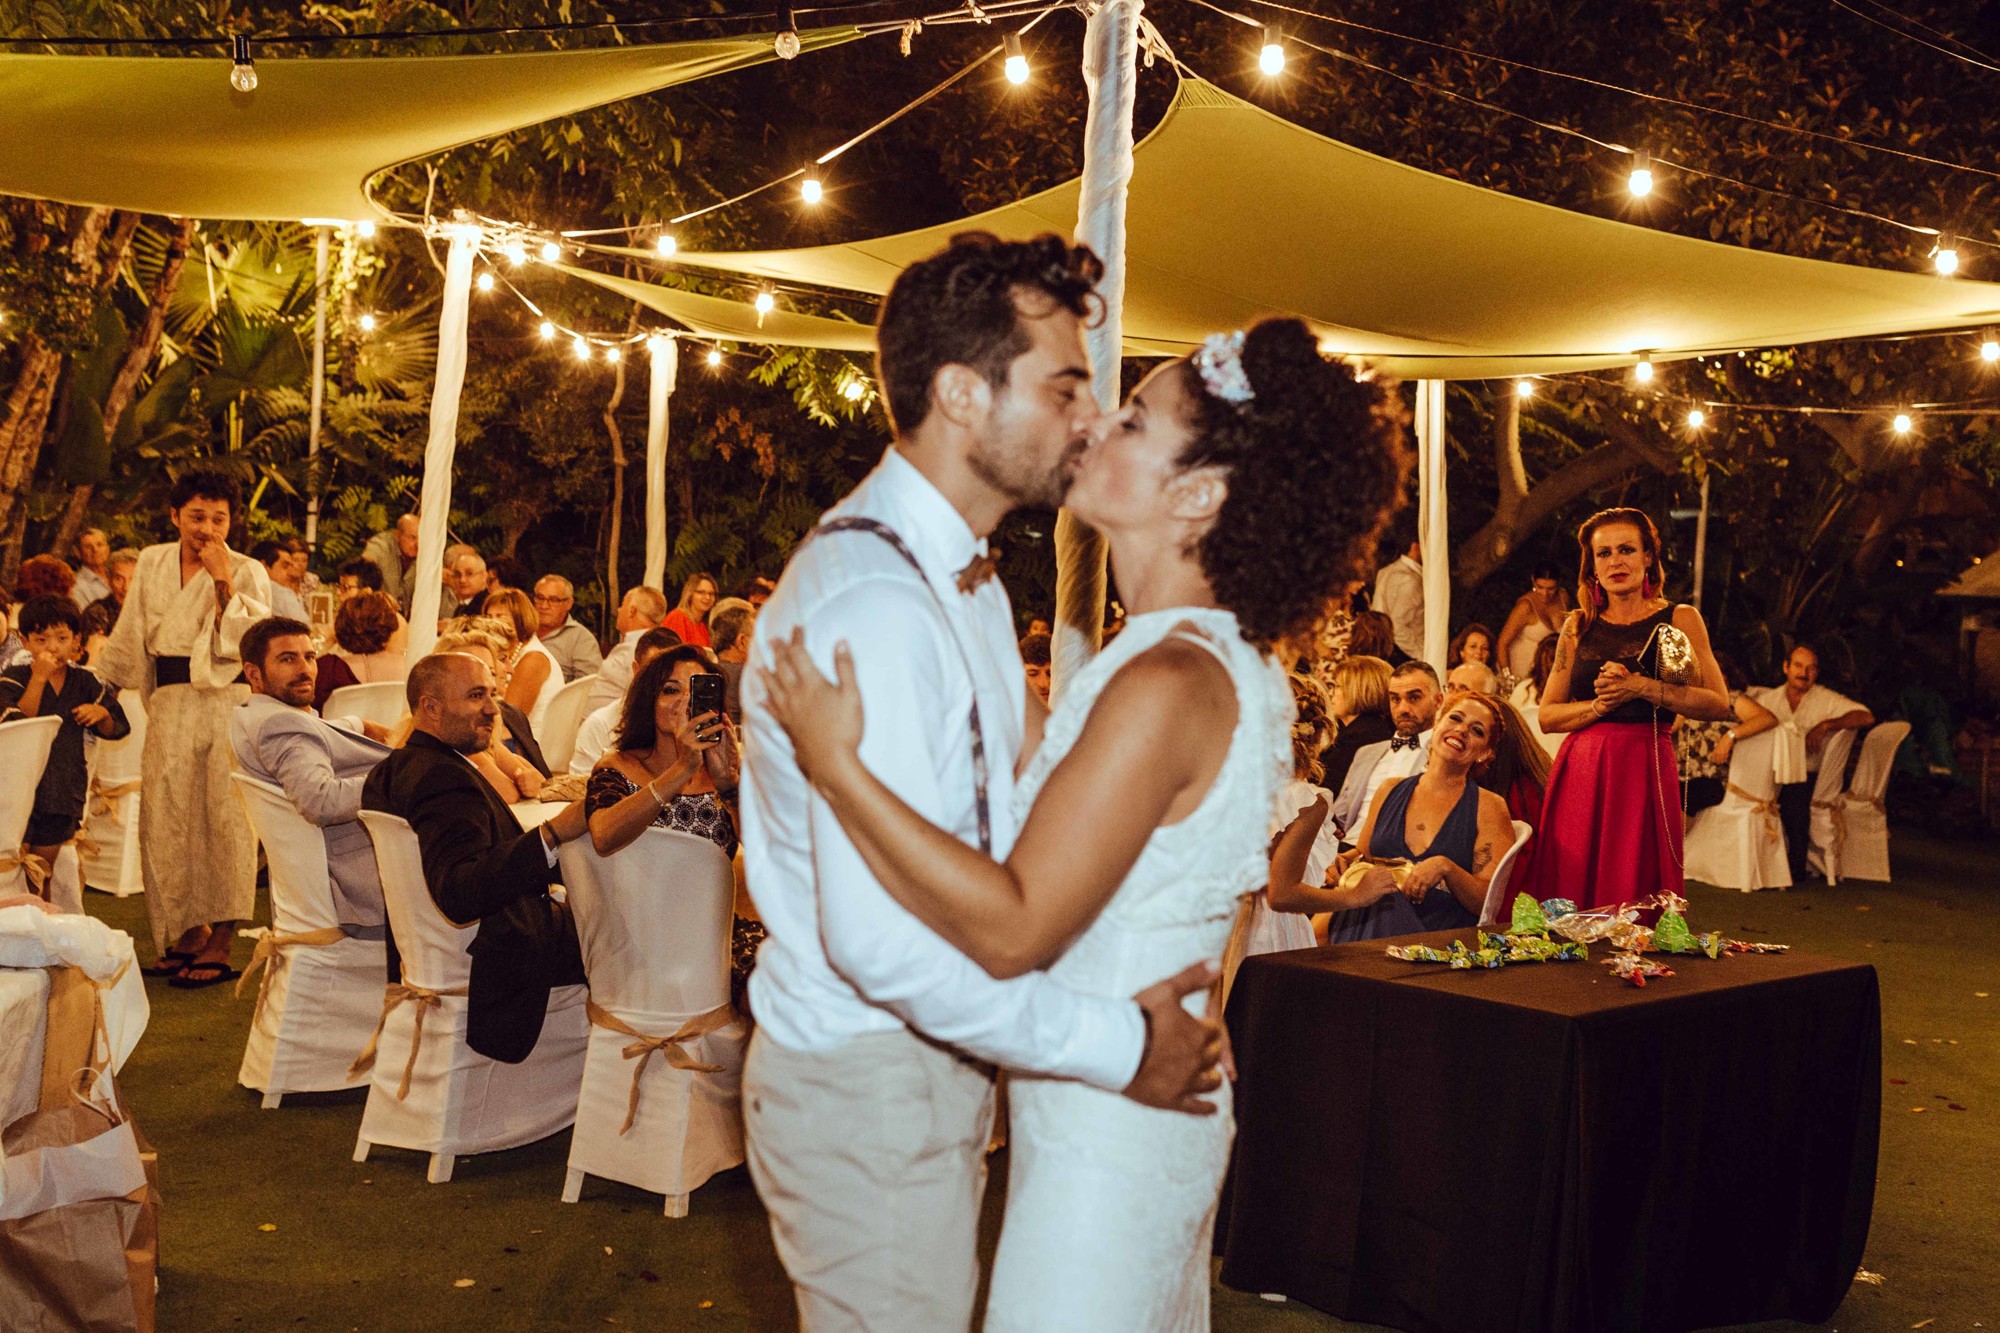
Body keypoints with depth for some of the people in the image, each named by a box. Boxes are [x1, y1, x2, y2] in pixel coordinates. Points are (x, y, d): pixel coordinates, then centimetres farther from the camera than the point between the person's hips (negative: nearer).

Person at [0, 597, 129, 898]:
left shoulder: (85, 682, 5)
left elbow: (116, 730, 12)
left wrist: (102, 714, -10)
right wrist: (39, 678, -25)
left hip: (63, 790, 4)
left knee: (43, 867, 14)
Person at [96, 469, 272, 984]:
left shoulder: (248, 572, 0)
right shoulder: (152, 563, 11)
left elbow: (251, 642, -12)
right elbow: (130, 639, 19)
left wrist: (223, 579, -14)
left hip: (229, 703, -4)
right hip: (171, 704, 4)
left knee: (226, 819, -4)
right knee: (166, 817, 2)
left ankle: (220, 945, 1)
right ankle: (189, 931, 15)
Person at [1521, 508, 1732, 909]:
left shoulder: (1680, 619, 6)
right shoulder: (1579, 625, 13)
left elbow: (1719, 704, -4)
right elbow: (1547, 716, 10)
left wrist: (1642, 688, -12)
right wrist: (1600, 704, -8)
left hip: (1644, 771, -2)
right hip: (1579, 773, 3)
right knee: (1572, 895, 0)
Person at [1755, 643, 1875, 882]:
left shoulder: (1827, 700, 9)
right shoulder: (1768, 698, 17)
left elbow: (1866, 717, -3)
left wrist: (1825, 725, -15)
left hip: (1809, 777, -2)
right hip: (1774, 776, 2)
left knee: (1795, 799, -33)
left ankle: (1796, 869, -13)